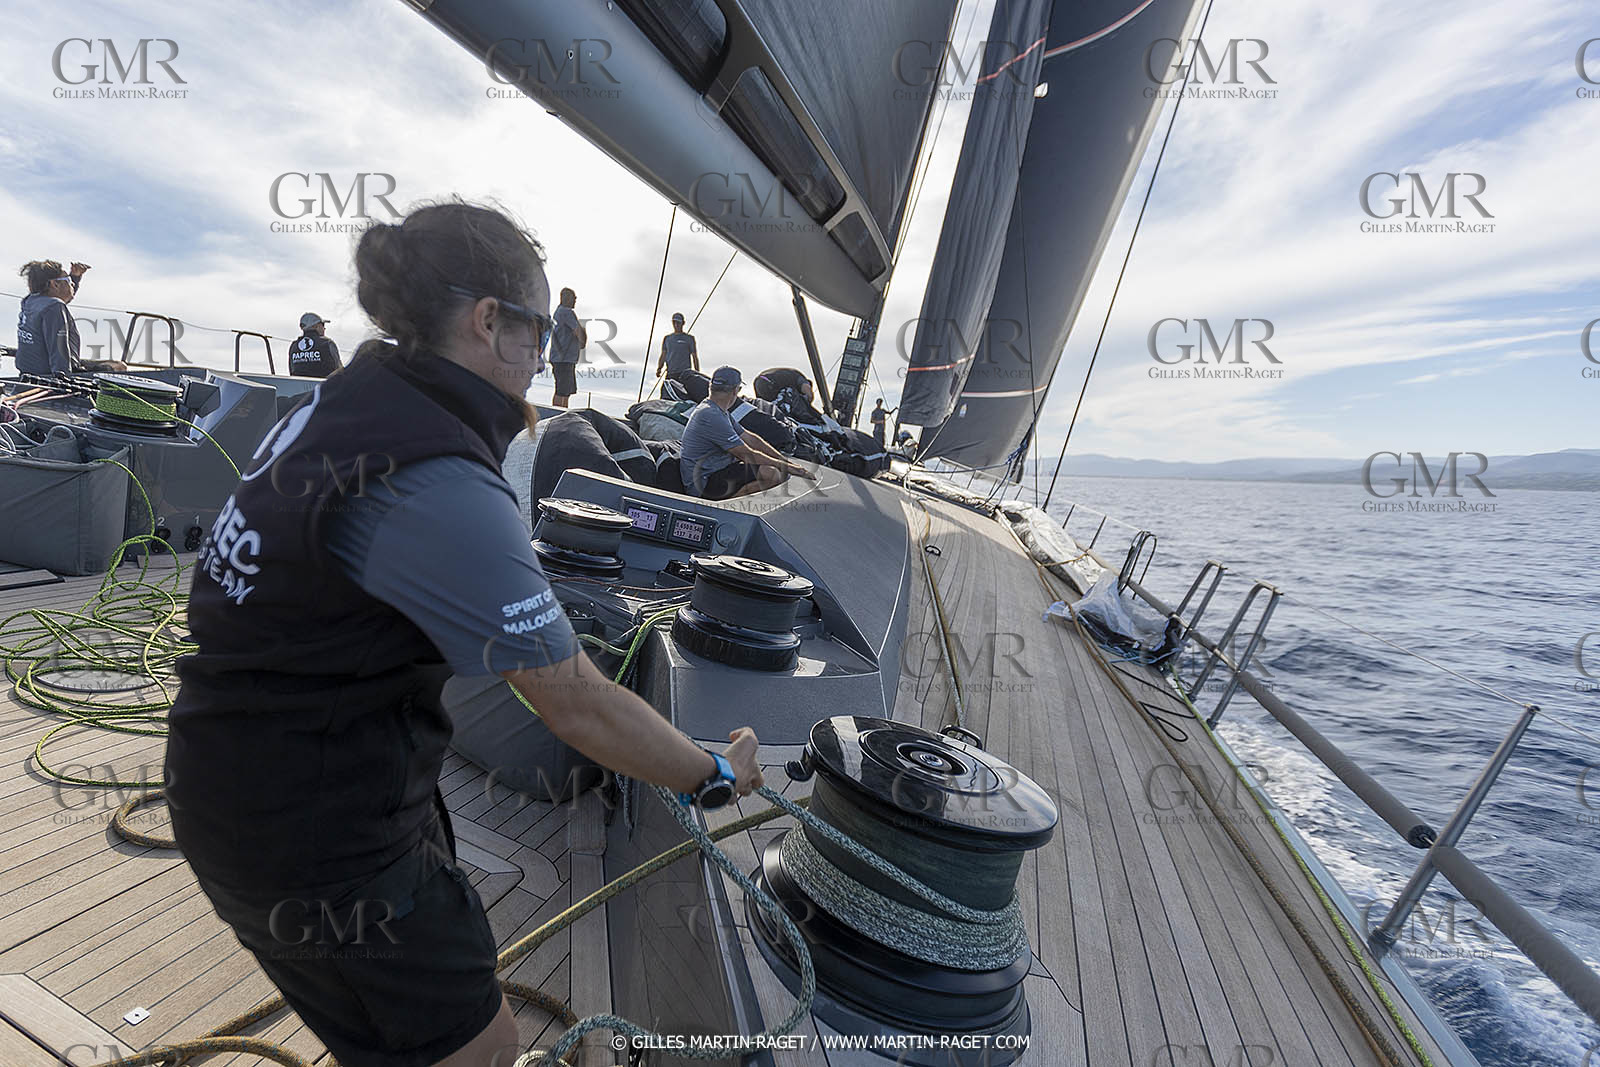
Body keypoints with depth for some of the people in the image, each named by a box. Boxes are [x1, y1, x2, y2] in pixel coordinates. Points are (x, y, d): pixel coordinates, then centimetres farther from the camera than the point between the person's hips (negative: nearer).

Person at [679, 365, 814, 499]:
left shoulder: (718, 411, 12)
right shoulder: (712, 417, -21)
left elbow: (750, 438, 14)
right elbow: (748, 455, -20)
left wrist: (785, 460, 9)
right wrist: (784, 466, -10)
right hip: (706, 482, -10)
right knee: (772, 474, -26)